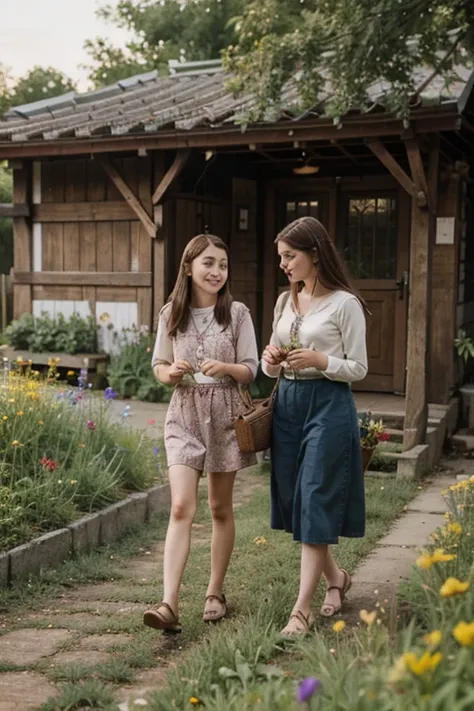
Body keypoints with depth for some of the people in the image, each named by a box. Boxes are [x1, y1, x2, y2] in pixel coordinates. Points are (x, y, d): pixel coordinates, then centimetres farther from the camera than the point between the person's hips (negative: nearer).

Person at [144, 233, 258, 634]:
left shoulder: (237, 313, -2)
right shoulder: (171, 315, 2)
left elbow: (250, 371, -1)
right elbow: (159, 367, 9)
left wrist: (225, 367, -21)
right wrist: (171, 372, -13)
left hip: (225, 415, 0)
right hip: (184, 414, 0)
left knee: (220, 508, 10)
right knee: (181, 508, -11)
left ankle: (215, 593, 25)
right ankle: (169, 604, -14)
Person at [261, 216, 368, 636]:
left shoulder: (345, 304, -8)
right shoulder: (285, 302, 11)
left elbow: (358, 369, -6)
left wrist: (320, 360, -21)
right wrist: (271, 361, -5)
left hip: (328, 406, -7)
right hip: (288, 403, 7)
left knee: (315, 504, -5)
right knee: (293, 501, 12)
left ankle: (302, 610, 2)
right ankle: (336, 576, 35)